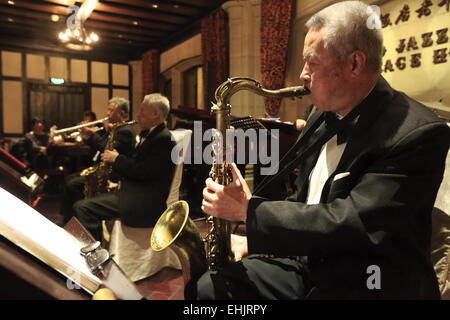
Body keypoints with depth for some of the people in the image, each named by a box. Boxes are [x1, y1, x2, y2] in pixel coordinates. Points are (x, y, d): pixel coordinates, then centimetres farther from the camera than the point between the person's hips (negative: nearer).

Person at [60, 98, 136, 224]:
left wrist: (94, 134, -14)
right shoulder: (114, 128, 17)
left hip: (113, 175, -11)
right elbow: (98, 147, 17)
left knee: (73, 185, -17)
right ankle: (66, 222, 15)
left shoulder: (126, 131, -16)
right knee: (69, 179, 11)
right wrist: (87, 136, 1)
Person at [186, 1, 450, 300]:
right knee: (205, 287, -10)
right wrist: (256, 240, 2)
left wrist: (249, 209, -19)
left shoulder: (419, 133, -19)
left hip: (367, 285, -6)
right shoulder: (322, 118, 6)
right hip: (304, 264, 6)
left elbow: (347, 224, -26)